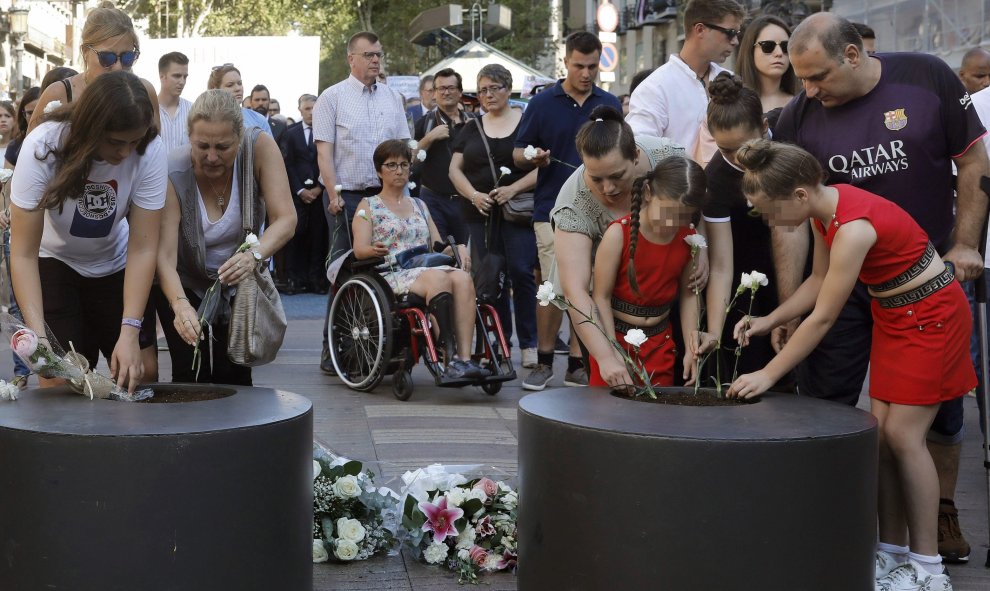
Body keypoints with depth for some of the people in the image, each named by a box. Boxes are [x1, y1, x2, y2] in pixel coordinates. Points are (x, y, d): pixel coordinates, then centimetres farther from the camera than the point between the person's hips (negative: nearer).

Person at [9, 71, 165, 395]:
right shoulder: (43, 147, -30)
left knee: (139, 373, -3)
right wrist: (38, 334, -39)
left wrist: (130, 332, -31)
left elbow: (142, 248, -22)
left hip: (114, 264, 2)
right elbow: (24, 254, -27)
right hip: (52, 262, -2)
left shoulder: (150, 151, -26)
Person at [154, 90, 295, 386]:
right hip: (184, 283, -2)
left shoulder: (260, 145, -23)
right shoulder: (173, 173, -28)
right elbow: (165, 255, -32)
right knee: (192, 375, -12)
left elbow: (286, 218, -27)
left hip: (239, 282, 2)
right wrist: (180, 304, -50)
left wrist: (254, 255, -46)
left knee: (235, 375, -5)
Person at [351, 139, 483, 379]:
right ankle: (450, 358, -46)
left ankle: (465, 358, -43)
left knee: (462, 278, -31)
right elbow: (359, 249, 0)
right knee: (438, 277, -37)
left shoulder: (419, 205, 29)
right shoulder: (368, 206, 15)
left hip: (430, 267, 4)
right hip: (392, 275, -4)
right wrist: (374, 250, -24)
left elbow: (437, 246, 25)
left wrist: (458, 248, 2)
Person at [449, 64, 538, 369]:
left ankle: (529, 343, -2)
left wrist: (514, 188, -17)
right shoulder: (472, 129, 13)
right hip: (481, 214, 4)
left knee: (521, 273, -10)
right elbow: (455, 169, 10)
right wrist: (473, 194, -8)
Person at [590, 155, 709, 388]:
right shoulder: (619, 234, -19)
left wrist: (691, 348, -3)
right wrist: (612, 354, -21)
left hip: (659, 341, 3)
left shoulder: (689, 238, -6)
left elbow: (689, 294, 3)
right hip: (615, 335, -3)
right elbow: (601, 296, -16)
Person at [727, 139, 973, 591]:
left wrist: (768, 375, -20)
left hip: (932, 314, -9)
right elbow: (819, 281, 9)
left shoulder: (852, 228, -31)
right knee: (881, 431, 5)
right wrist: (769, 321, 0)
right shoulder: (823, 210, -5)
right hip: (892, 314, 9)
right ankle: (892, 552, 12)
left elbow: (822, 319, -26)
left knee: (902, 434, -9)